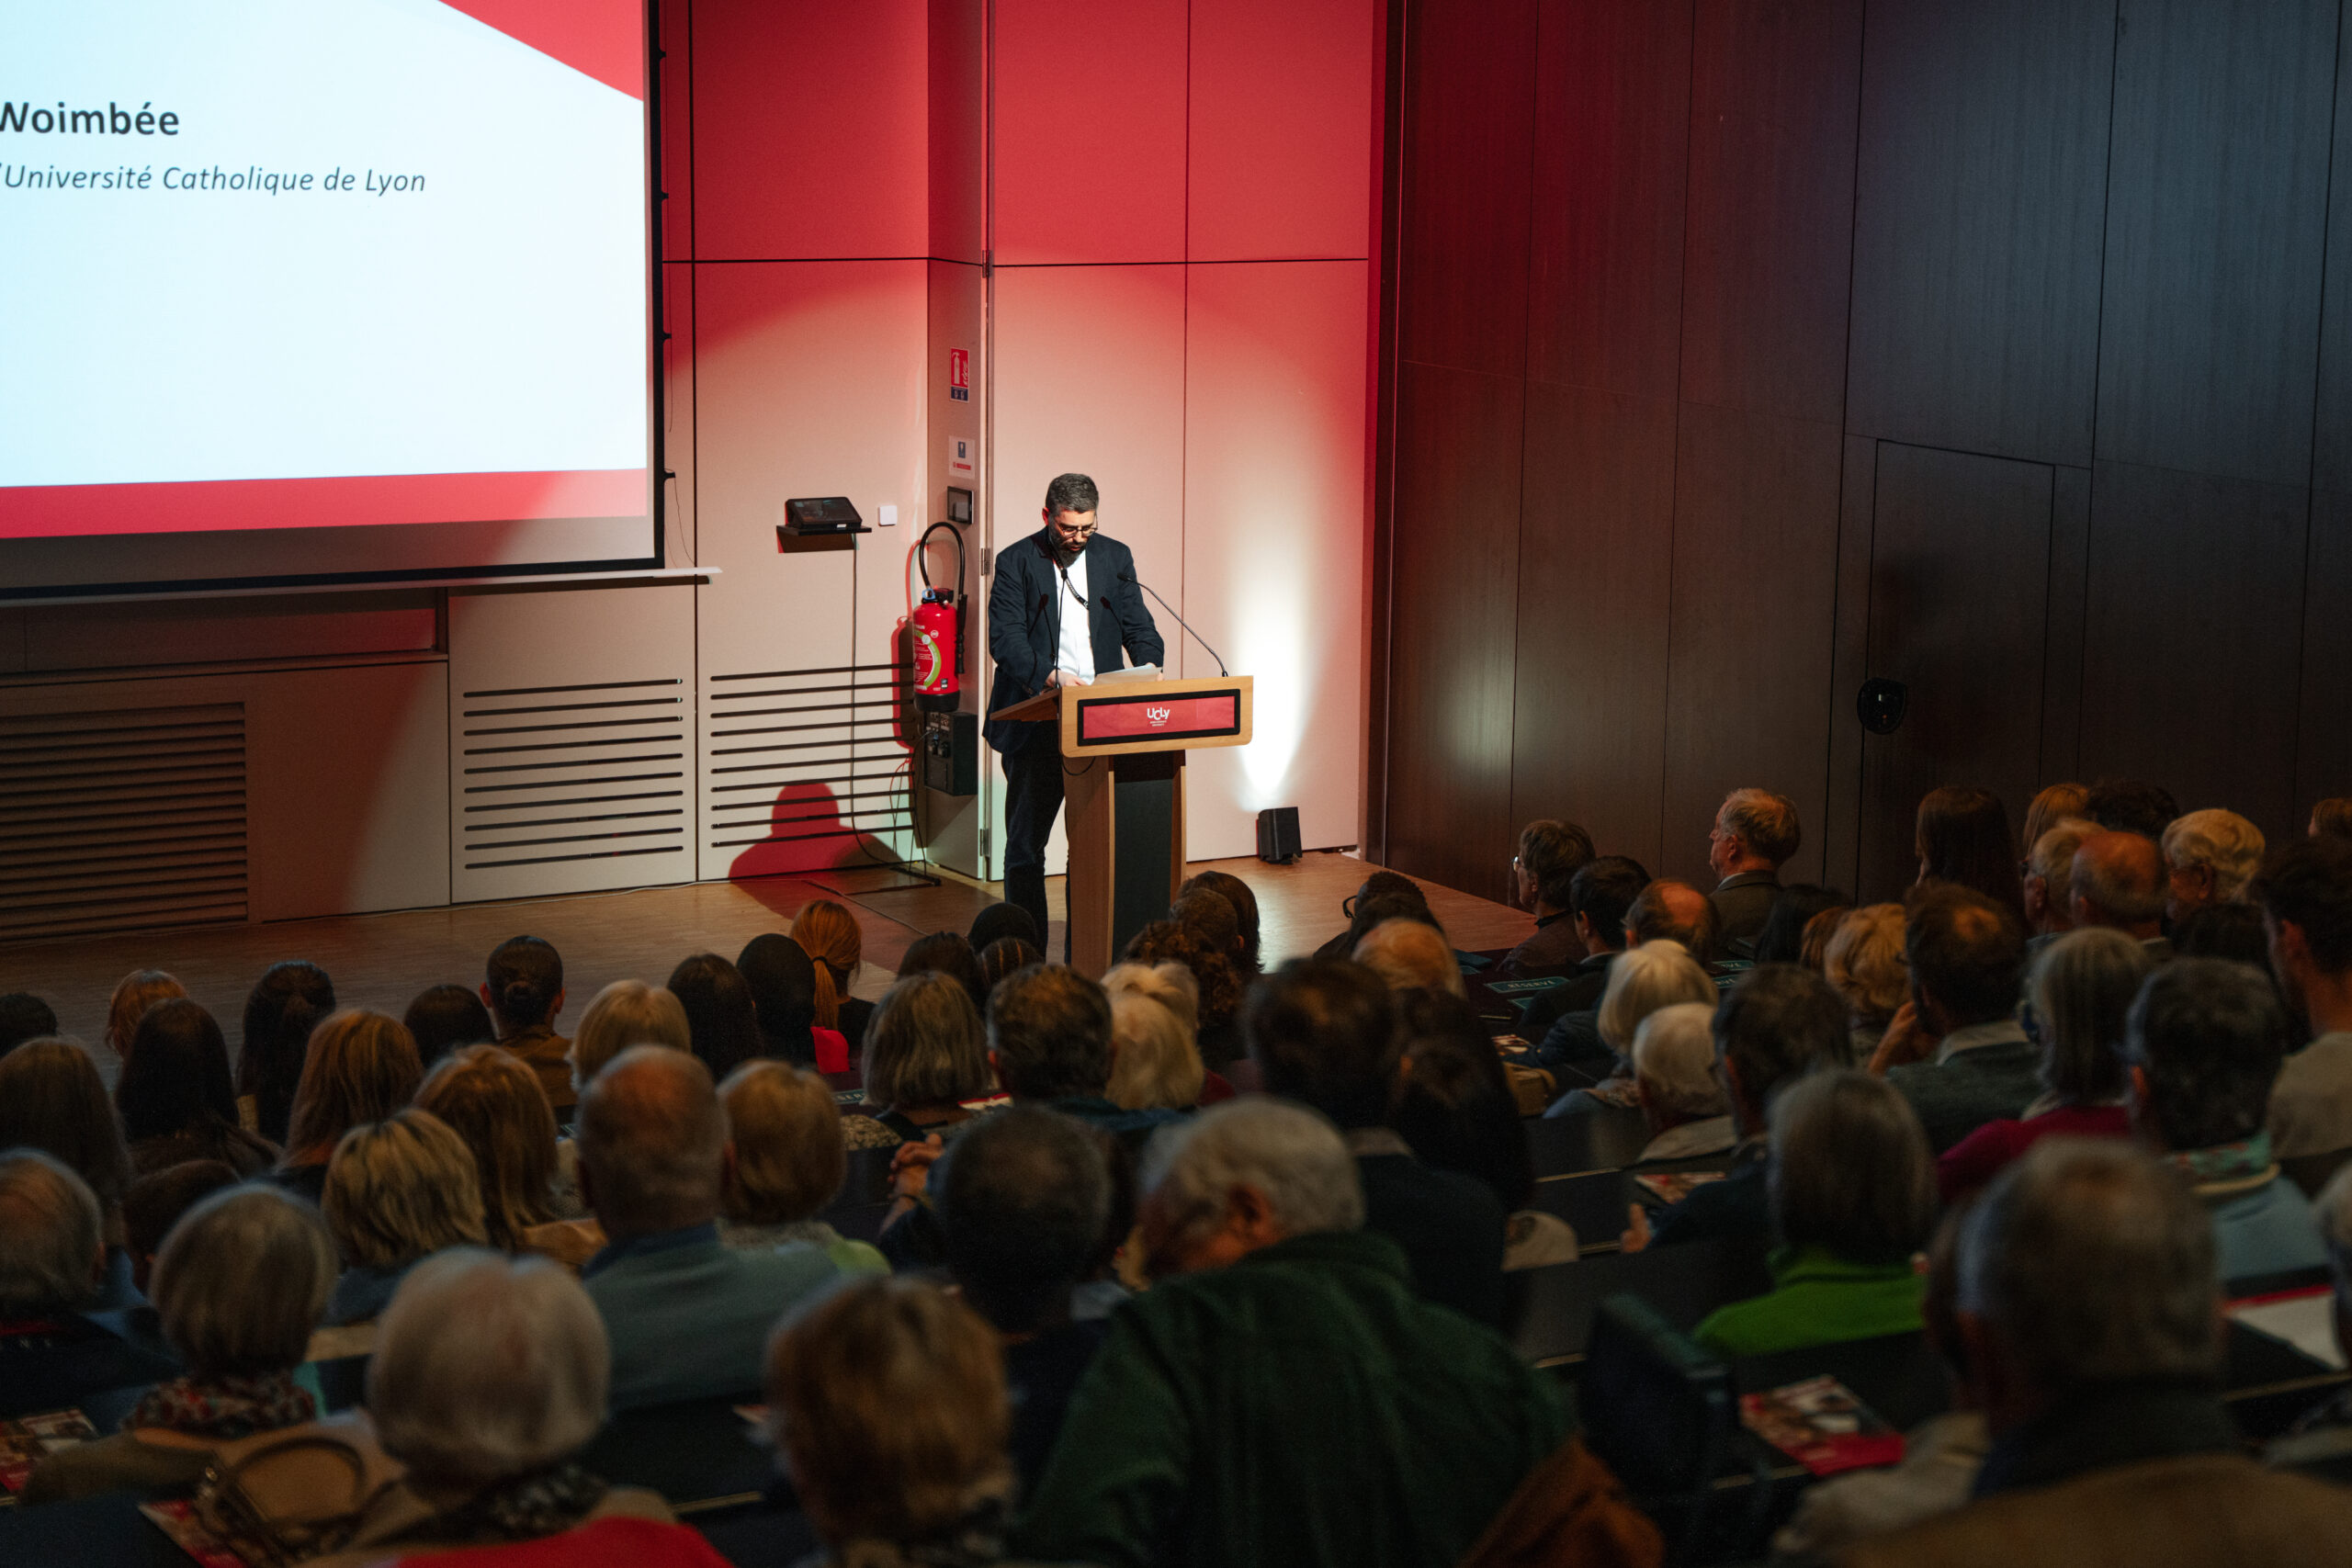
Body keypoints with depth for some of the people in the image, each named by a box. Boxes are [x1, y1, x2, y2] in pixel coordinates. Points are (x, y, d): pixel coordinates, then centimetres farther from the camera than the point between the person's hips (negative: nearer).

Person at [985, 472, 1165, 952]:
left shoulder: (1114, 557, 10)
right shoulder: (1016, 562, -1)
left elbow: (1138, 626, 10)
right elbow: (1005, 638, -10)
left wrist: (1149, 670, -11)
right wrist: (1050, 676, -26)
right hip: (1035, 721, -3)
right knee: (1025, 842, -1)